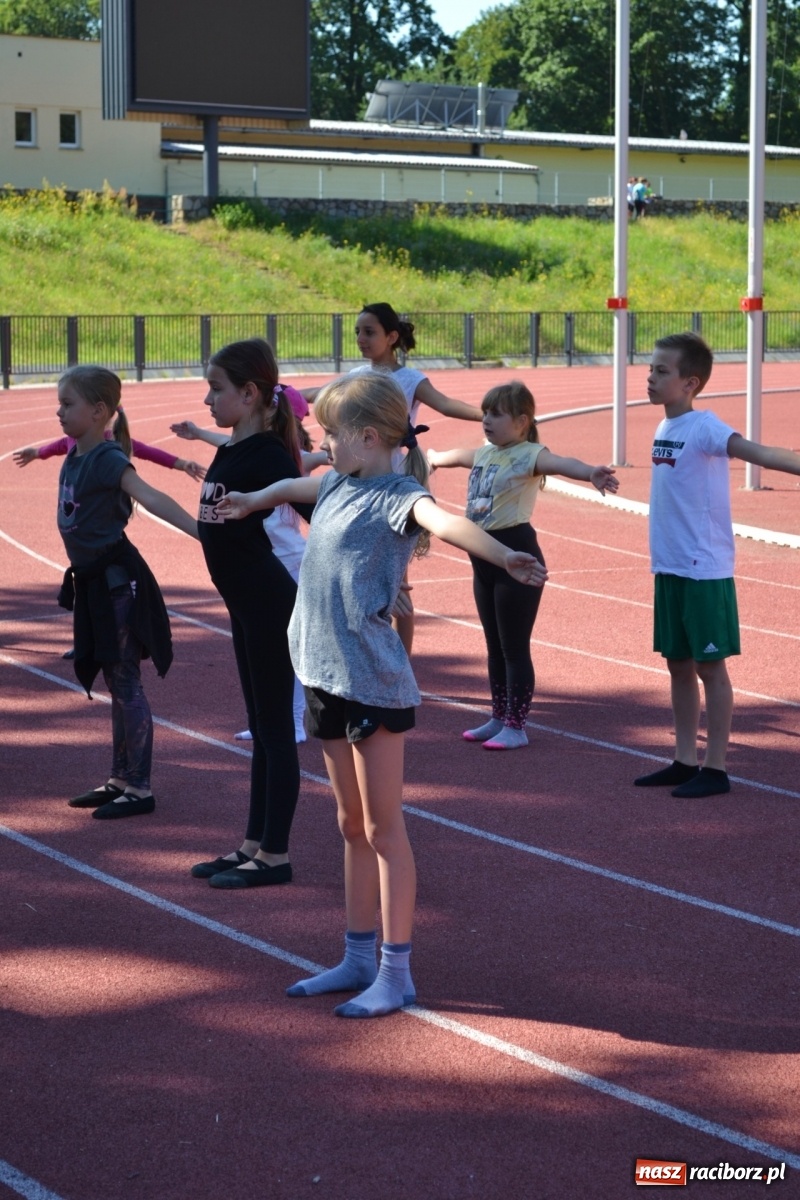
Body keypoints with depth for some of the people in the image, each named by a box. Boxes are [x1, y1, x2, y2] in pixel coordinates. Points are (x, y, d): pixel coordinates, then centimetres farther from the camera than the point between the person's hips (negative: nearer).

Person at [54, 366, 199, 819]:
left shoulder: (109, 459, -18)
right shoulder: (74, 458, 7)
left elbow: (152, 499, -31)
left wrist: (201, 531, -42)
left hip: (116, 579, -9)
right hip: (92, 580, 9)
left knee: (126, 683, -3)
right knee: (116, 683, 17)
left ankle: (140, 789, 3)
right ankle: (120, 779, 27)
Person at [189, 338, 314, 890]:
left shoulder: (268, 454, -17)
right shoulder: (230, 451, 9)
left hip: (270, 604, -9)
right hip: (248, 604, 9)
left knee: (275, 725, -1)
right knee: (261, 726, 15)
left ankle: (275, 855, 5)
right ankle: (254, 844, 23)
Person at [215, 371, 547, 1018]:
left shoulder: (397, 496, -15)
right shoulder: (337, 486, 11)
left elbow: (444, 522, -36)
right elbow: (293, 486, 34)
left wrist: (505, 557, -52)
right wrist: (251, 500, 50)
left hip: (375, 682, -8)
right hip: (329, 676, 8)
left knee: (383, 826, -2)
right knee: (353, 825, 16)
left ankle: (396, 972, 4)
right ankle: (358, 958, 25)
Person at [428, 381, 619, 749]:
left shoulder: (528, 455, -13)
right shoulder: (485, 453, 12)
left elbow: (559, 463, -35)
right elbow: (455, 456, 36)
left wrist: (591, 473, -56)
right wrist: (433, 457, 58)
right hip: (484, 555, 8)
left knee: (514, 647, -1)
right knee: (495, 646, 16)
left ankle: (515, 727, 6)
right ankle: (499, 718, 27)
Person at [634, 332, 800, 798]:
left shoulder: (703, 428, -15)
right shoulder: (665, 428, 8)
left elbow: (752, 450, -31)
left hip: (705, 571, -8)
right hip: (669, 568, 8)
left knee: (710, 665, 0)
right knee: (679, 664, 14)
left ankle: (716, 768, 7)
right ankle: (685, 762, 24)